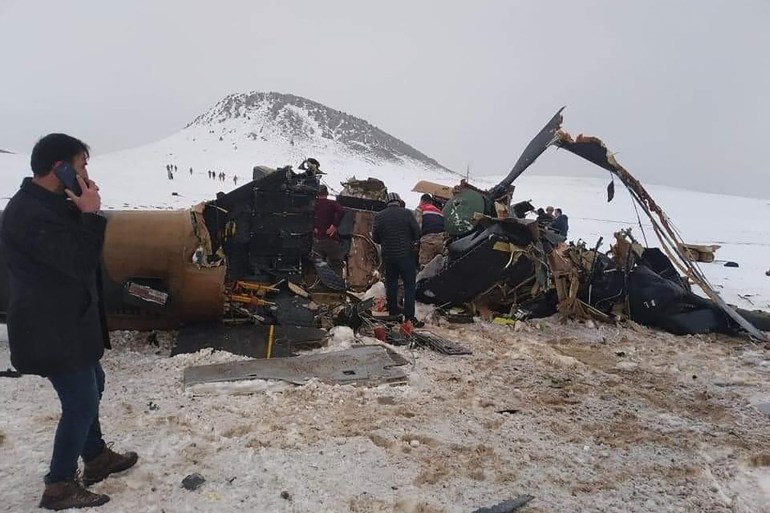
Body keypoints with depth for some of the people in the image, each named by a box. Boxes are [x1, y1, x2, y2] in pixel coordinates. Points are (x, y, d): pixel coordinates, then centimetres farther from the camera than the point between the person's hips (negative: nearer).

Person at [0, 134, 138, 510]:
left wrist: (83, 213, -2)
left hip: (66, 322, 11)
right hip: (50, 330, -11)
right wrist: (90, 214, -20)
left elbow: (74, 254, 13)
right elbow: (80, 262, -28)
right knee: (81, 402, -1)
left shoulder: (47, 204, 10)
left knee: (91, 387, 21)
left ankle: (96, 458, 37)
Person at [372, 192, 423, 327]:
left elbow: (375, 238, 4)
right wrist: (414, 242, 13)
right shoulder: (407, 213, -8)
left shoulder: (379, 216, 1)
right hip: (406, 255, -3)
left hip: (388, 256, 4)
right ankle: (409, 317, -3)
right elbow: (417, 233, -7)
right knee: (409, 286, 0)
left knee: (391, 284, 15)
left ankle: (393, 313, 22)